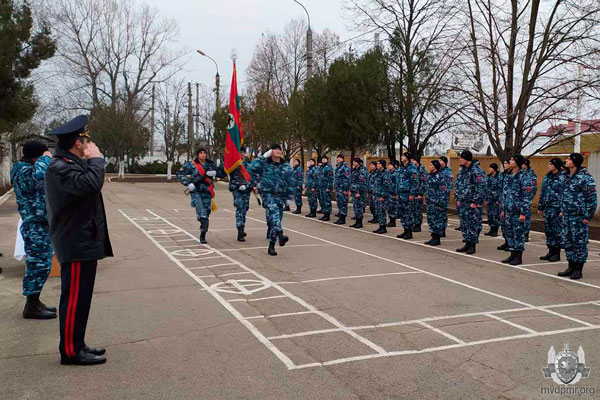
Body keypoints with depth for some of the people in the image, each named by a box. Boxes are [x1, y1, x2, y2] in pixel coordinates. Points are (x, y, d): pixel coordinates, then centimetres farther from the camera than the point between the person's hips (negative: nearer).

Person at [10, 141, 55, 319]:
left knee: (38, 265, 16)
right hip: (36, 226, -11)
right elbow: (40, 175, -40)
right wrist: (45, 159, -22)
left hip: (40, 226, 11)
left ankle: (34, 302, 26)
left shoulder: (27, 168, 15)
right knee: (39, 266, -5)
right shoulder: (25, 171, -17)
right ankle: (31, 307, 4)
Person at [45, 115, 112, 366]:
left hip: (84, 242, 11)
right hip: (76, 244, -11)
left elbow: (90, 188, 17)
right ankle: (71, 351, 7)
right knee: (74, 298, -3)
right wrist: (96, 159, -18)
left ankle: (76, 346, 26)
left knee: (79, 297, 16)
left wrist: (92, 161, 7)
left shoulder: (71, 163, 17)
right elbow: (89, 185, -33)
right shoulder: (60, 167, -17)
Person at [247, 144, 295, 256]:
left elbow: (291, 182, 9)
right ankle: (280, 235, -48)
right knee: (274, 211, -32)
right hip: (268, 193, -3)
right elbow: (251, 168, -15)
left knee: (275, 219, 3)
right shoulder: (264, 164, 0)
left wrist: (289, 197, 4)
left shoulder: (286, 166, 8)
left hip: (281, 195, 3)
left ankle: (271, 246, 12)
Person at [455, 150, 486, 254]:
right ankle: (467, 244, 21)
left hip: (473, 204, -9)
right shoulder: (462, 171, 14)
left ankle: (472, 245, 4)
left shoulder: (477, 170, -13)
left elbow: (481, 187, -17)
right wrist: (458, 199, 14)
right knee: (464, 223, 12)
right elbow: (458, 186, 21)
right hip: (463, 203, 9)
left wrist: (475, 202, -17)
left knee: (473, 224, -3)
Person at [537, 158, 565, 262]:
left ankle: (557, 254, 8)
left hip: (556, 208, -7)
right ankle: (551, 251, 21)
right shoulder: (547, 177, 12)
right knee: (548, 230, 10)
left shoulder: (563, 178, -10)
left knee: (556, 231, -1)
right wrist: (540, 207, 14)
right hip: (547, 207, 7)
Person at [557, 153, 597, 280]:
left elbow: (591, 198, -14)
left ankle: (578, 270, 9)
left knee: (580, 243, 1)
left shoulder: (585, 177, -14)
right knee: (567, 242, 12)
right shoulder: (567, 176, 12)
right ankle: (571, 267, 23)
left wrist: (588, 216, -15)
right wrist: (562, 210, 18)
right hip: (567, 216, 8)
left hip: (579, 217, -8)